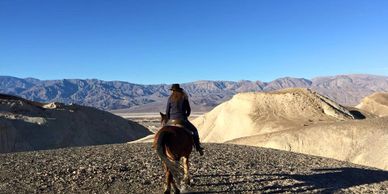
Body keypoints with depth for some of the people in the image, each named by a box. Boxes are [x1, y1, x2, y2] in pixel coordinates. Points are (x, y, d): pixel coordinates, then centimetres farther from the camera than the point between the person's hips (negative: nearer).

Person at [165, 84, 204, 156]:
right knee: (194, 130, 15)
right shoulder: (184, 97, 2)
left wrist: (168, 119, 19)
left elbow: (167, 111, 4)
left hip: (172, 120, 2)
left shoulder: (170, 98, 4)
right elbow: (188, 110, 3)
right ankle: (198, 147, 4)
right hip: (182, 120, -2)